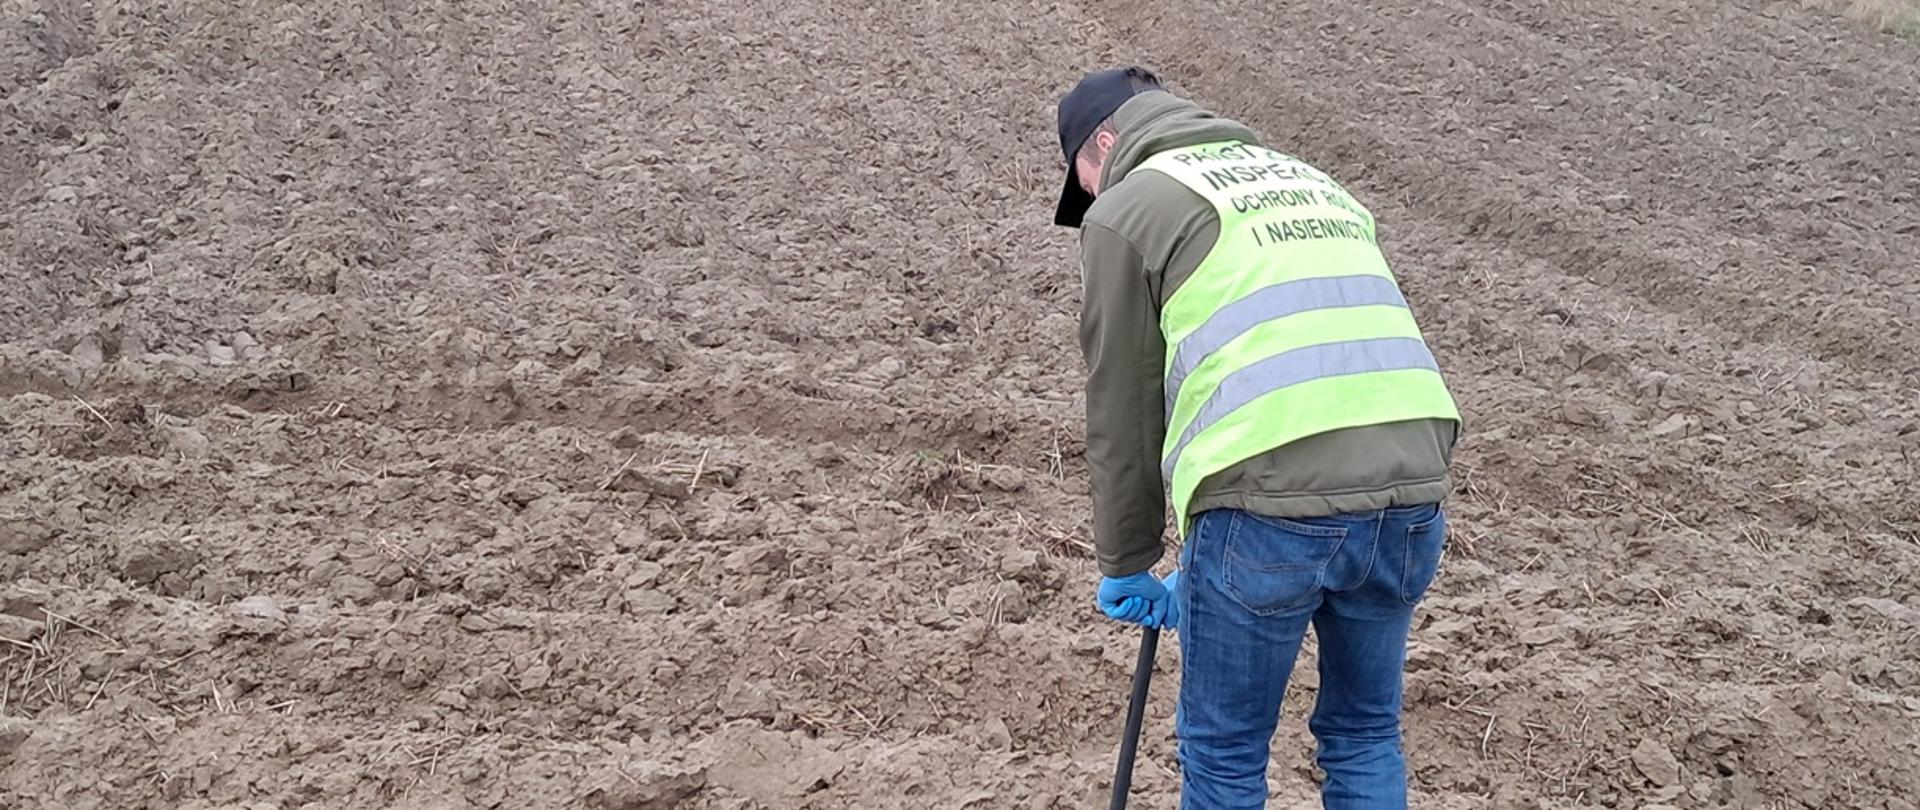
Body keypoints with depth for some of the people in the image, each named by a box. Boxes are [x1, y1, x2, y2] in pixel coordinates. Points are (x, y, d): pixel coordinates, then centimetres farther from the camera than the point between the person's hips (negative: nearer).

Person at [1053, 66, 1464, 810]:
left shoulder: (1128, 209, 10)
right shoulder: (1311, 182, 29)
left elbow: (1121, 407, 9)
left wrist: (1126, 564, 20)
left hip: (1272, 504, -6)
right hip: (1413, 494, 6)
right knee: (1365, 735, 23)